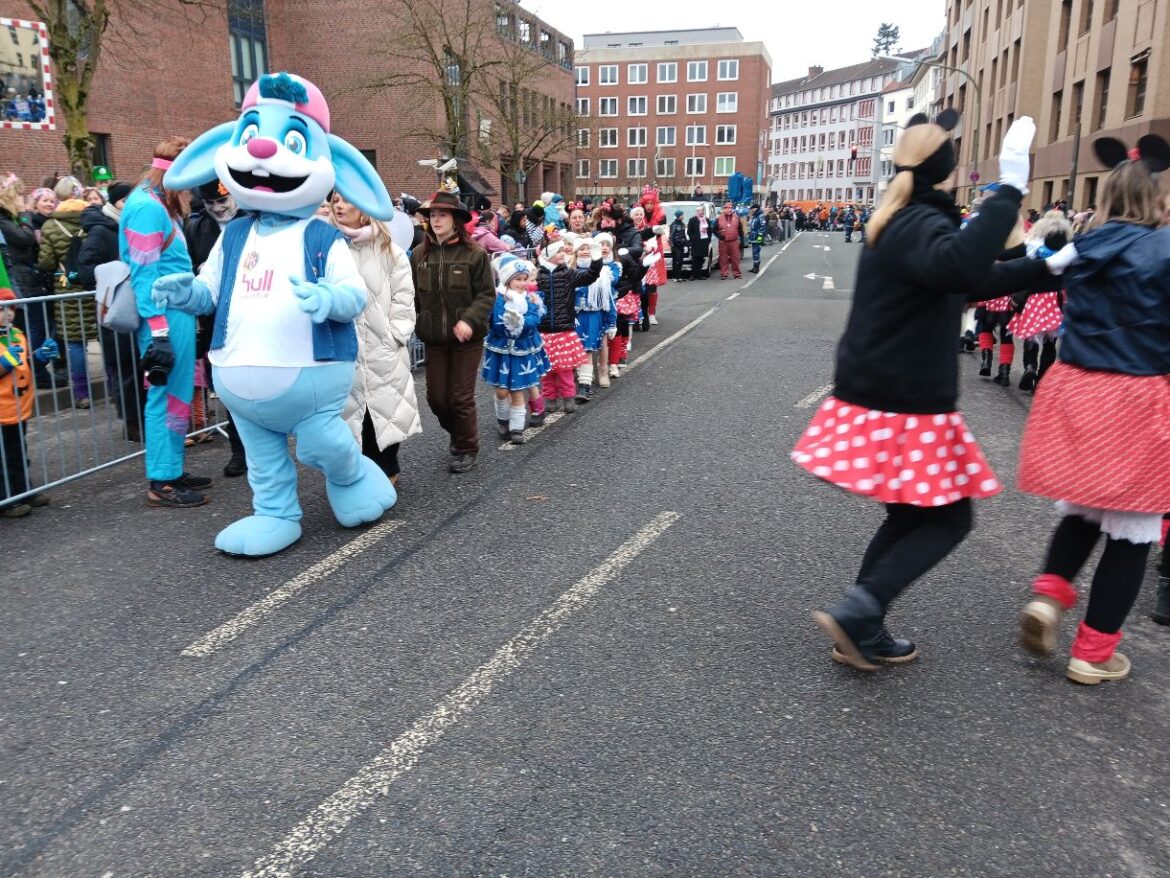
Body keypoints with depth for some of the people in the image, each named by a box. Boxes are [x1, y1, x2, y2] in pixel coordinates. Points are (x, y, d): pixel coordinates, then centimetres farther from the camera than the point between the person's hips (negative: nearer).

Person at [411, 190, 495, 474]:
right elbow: (413, 294, 7)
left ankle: (467, 448, 24)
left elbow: (487, 294, -8)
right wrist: (413, 322, 0)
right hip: (434, 338, 4)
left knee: (461, 397, 2)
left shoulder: (474, 254, -8)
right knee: (436, 397, 9)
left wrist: (470, 320, -20)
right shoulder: (420, 254, 2)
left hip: (466, 337, -4)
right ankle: (457, 432, 38)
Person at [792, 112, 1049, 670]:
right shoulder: (921, 225, -17)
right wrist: (1010, 190, -38)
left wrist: (1043, 264, 24)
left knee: (908, 518, 17)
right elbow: (962, 267, -42)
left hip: (877, 400, 10)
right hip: (904, 408, -9)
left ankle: (861, 631, 20)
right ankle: (856, 612, -5)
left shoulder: (900, 223, 15)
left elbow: (970, 280, 27)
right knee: (948, 520, 3)